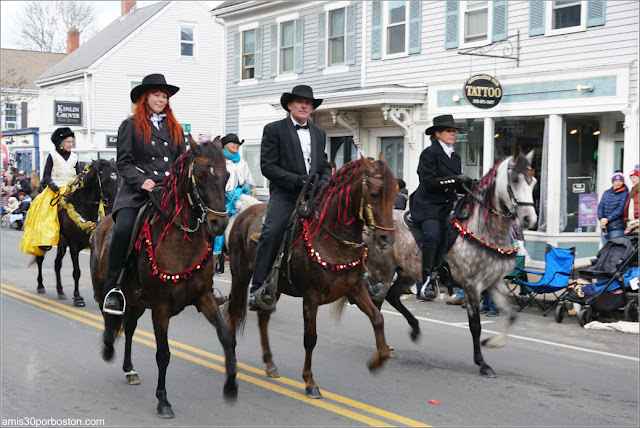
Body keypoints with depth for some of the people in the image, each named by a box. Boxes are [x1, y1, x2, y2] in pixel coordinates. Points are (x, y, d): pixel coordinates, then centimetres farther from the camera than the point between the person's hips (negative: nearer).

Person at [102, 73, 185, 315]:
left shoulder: (175, 129, 22)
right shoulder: (131, 125, 10)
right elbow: (123, 162, 3)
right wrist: (142, 181, -14)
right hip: (137, 193, -4)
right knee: (122, 230, -29)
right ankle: (111, 289, -19)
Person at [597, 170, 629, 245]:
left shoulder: (625, 194, -1)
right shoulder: (606, 193, 16)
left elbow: (621, 209, -10)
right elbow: (600, 206, 10)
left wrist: (608, 219, -14)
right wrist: (602, 218, -8)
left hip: (617, 228, -5)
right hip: (604, 227, 5)